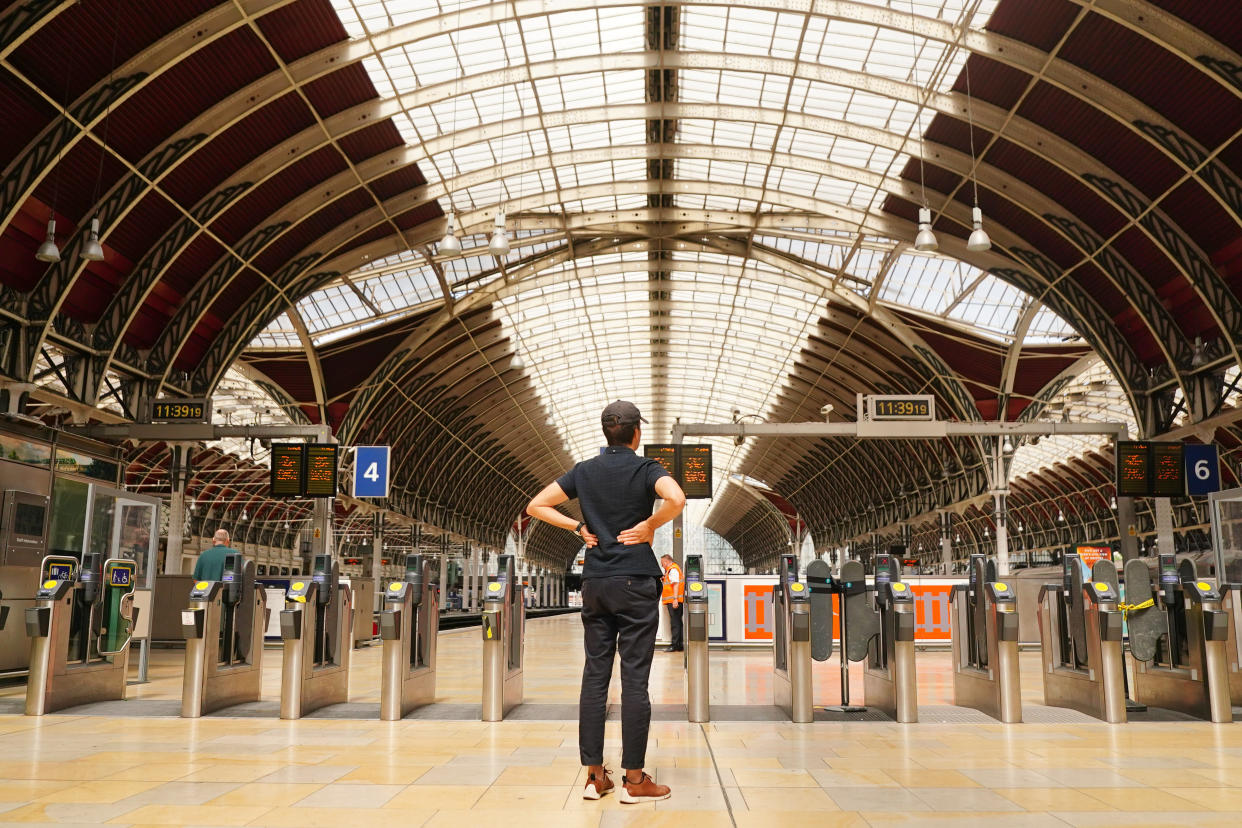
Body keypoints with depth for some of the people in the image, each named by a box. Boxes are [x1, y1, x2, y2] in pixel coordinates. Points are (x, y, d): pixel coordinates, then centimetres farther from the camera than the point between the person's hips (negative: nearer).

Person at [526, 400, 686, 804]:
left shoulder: (584, 471, 8)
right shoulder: (645, 469, -5)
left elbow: (536, 506, 10)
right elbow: (676, 499, -26)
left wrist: (580, 527, 9)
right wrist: (649, 526, -10)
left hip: (595, 585, 5)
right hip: (636, 582, -4)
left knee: (594, 677, 7)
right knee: (634, 680, -2)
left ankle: (594, 776, 10)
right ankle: (634, 780, 3)